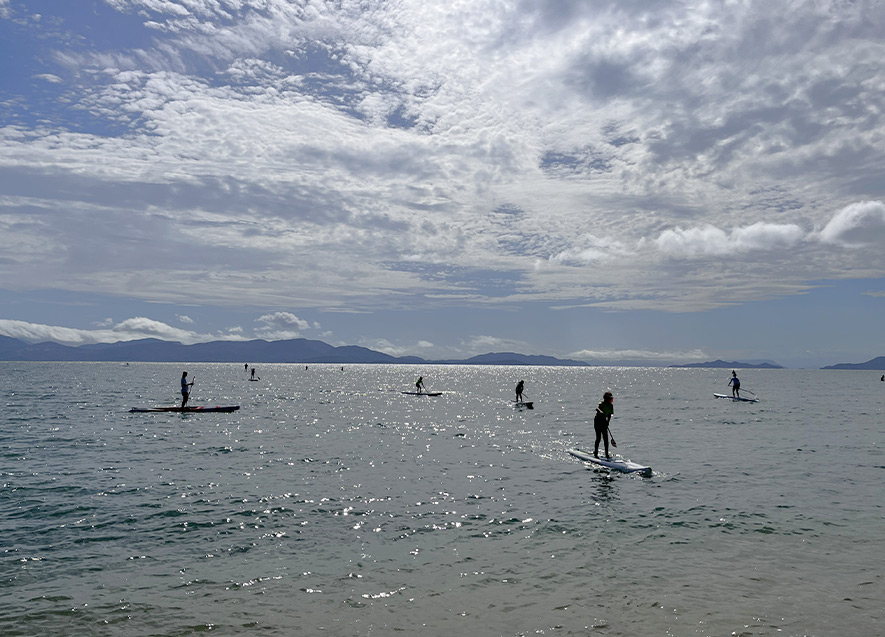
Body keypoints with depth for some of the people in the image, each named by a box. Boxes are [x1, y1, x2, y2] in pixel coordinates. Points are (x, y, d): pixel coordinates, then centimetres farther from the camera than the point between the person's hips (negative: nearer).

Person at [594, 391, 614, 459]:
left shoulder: (611, 406, 4)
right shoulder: (602, 404, -14)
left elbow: (609, 415, 12)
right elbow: (597, 408, -34)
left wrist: (607, 423, 5)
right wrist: (600, 412, -53)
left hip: (604, 423, 6)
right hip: (598, 421, -6)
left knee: (605, 439, 2)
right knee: (598, 438, -7)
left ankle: (607, 455, 6)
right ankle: (595, 453, 4)